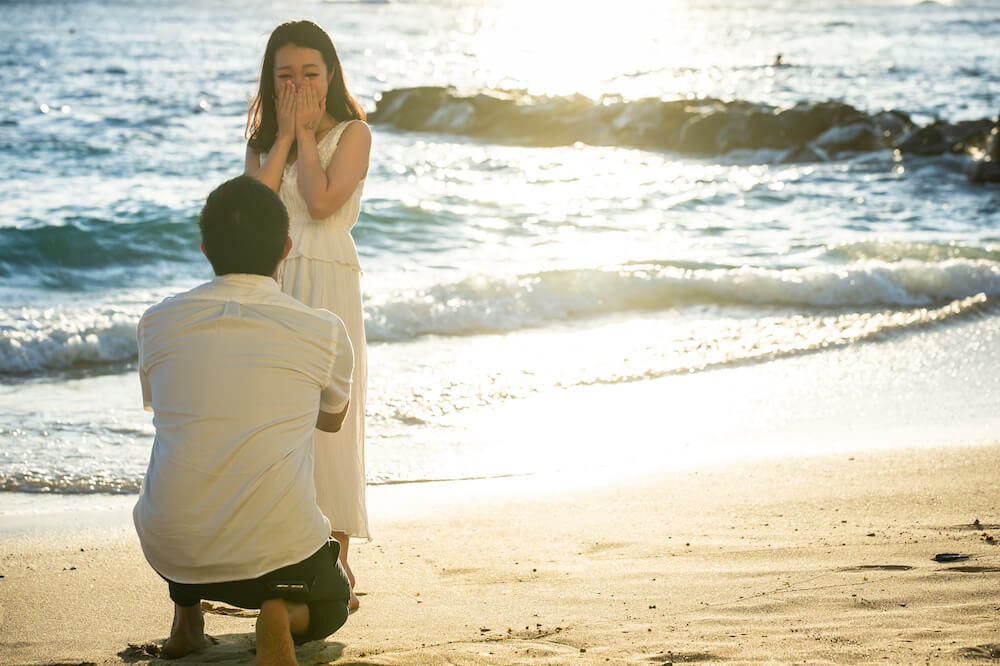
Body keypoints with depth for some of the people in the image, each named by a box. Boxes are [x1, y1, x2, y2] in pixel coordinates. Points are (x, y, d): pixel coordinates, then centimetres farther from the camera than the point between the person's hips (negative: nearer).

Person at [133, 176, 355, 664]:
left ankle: (185, 618, 24)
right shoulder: (324, 331, -4)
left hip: (171, 554, 3)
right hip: (275, 553, -3)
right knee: (331, 605, 31)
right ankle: (283, 616, -4)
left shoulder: (157, 322, 1)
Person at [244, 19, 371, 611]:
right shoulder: (265, 139, 15)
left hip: (328, 286, -4)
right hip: (271, 285, 4)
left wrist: (307, 132, -5)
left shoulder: (352, 134, 1)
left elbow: (321, 202, -14)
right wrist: (285, 134, -3)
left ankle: (338, 566, 1)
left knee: (328, 416, -6)